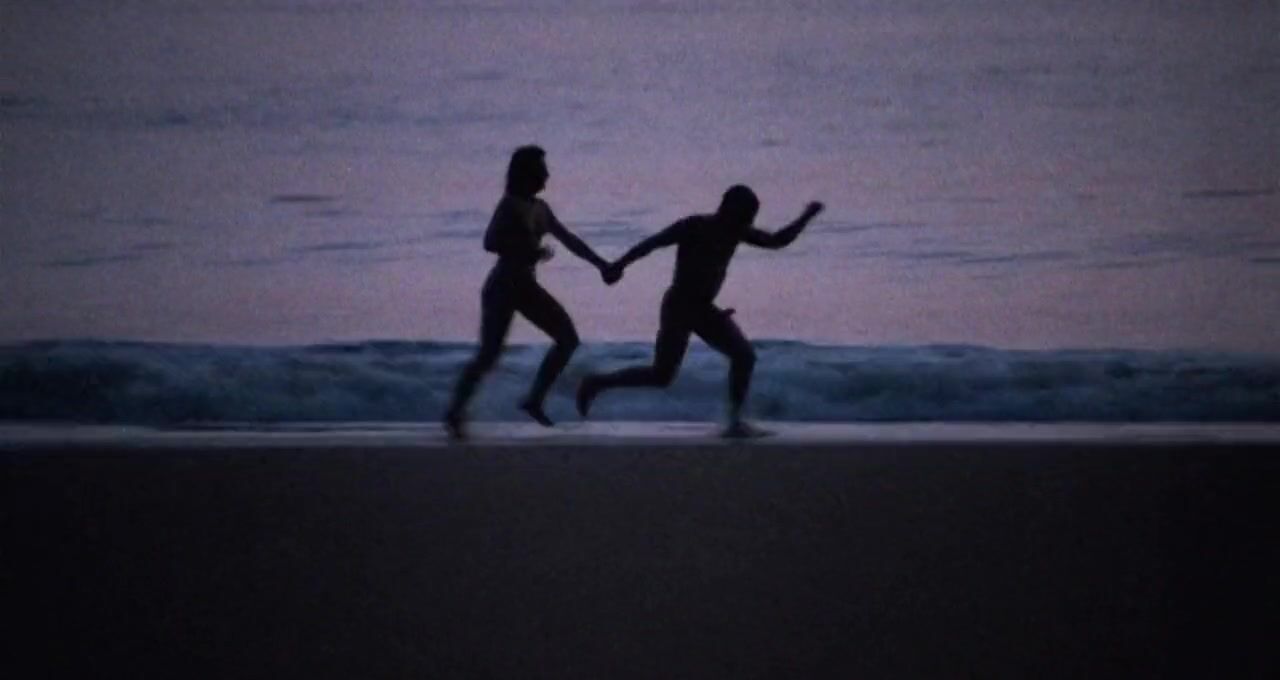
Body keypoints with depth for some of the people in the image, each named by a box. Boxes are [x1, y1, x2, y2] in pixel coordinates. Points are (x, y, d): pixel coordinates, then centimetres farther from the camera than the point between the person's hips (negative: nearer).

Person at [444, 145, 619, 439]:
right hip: (502, 288, -8)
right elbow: (490, 242, -26)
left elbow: (569, 240, 17)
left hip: (526, 287, 8)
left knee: (568, 338, 4)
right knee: (487, 357, -8)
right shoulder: (510, 205, -15)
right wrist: (532, 252, -22)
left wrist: (601, 265, 17)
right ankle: (455, 412, 10)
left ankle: (534, 400, 11)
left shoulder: (540, 208, 9)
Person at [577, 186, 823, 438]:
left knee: (744, 355, -3)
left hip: (703, 310, 8)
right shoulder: (695, 227, -15)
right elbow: (653, 242, -22)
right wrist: (620, 265, -32)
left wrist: (806, 217, 4)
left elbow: (777, 241, 14)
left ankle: (735, 421, -1)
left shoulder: (735, 232, 6)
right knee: (661, 376, -8)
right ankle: (597, 383, 9)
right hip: (678, 307, -8)